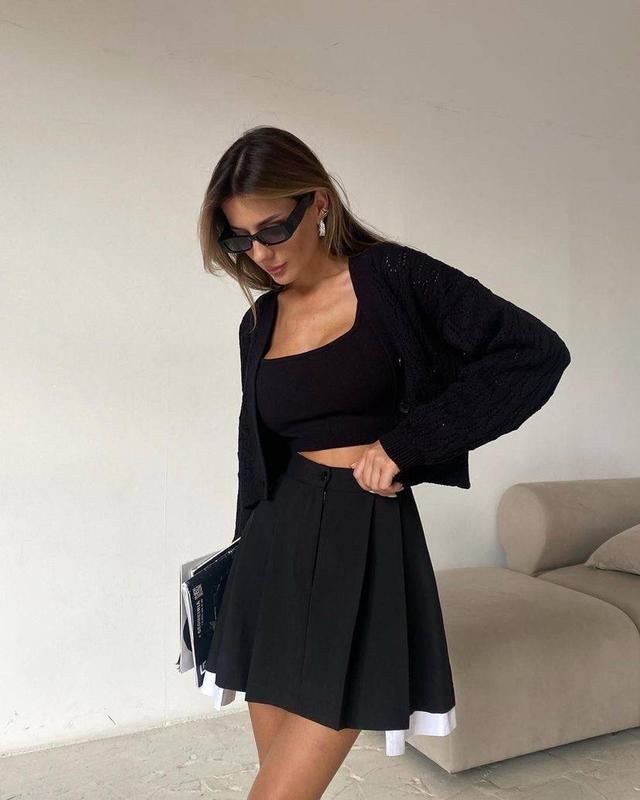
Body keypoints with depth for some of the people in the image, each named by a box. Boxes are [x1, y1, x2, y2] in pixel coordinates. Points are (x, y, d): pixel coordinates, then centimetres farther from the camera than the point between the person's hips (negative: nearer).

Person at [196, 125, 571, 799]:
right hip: (276, 543, 5)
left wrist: (405, 443, -14)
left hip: (363, 542, -5)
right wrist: (247, 552, 21)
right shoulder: (259, 322, 10)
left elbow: (536, 353, -12)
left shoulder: (391, 277, -6)